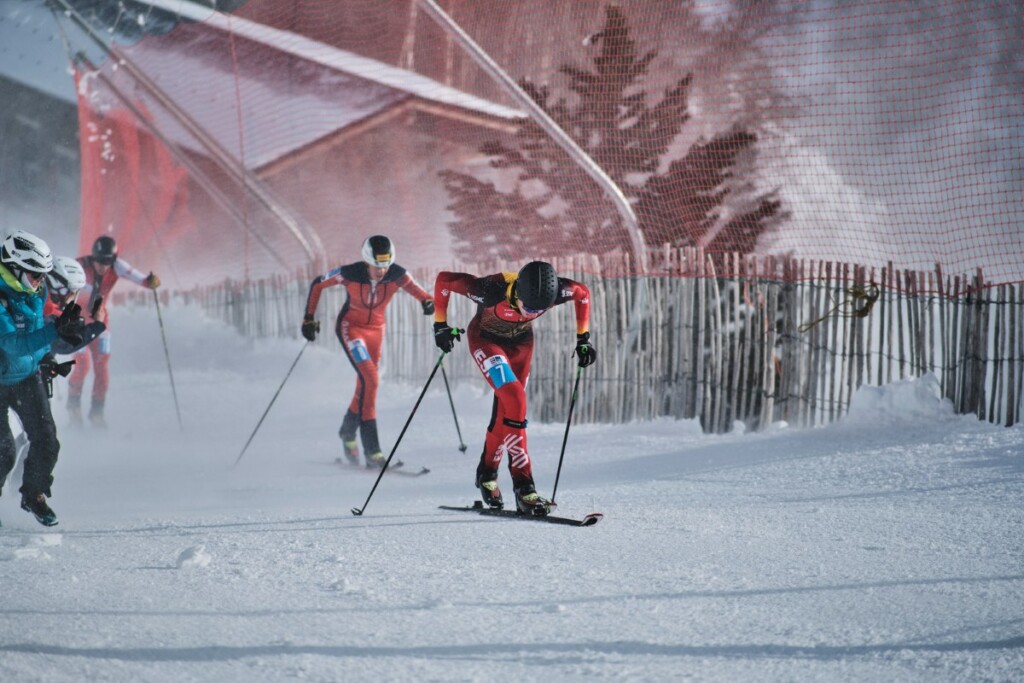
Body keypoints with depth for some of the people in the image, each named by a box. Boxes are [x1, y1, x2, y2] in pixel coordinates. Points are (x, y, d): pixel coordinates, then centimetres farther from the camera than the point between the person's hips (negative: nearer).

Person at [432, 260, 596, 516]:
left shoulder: (555, 291, -31)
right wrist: (440, 325, -18)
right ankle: (523, 485, -22)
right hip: (485, 339, -4)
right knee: (515, 400, -23)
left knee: (506, 409, 8)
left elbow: (583, 293, -7)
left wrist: (583, 338, -3)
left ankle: (487, 473, 33)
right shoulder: (492, 290, -39)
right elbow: (444, 279, -25)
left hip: (521, 342, 4)